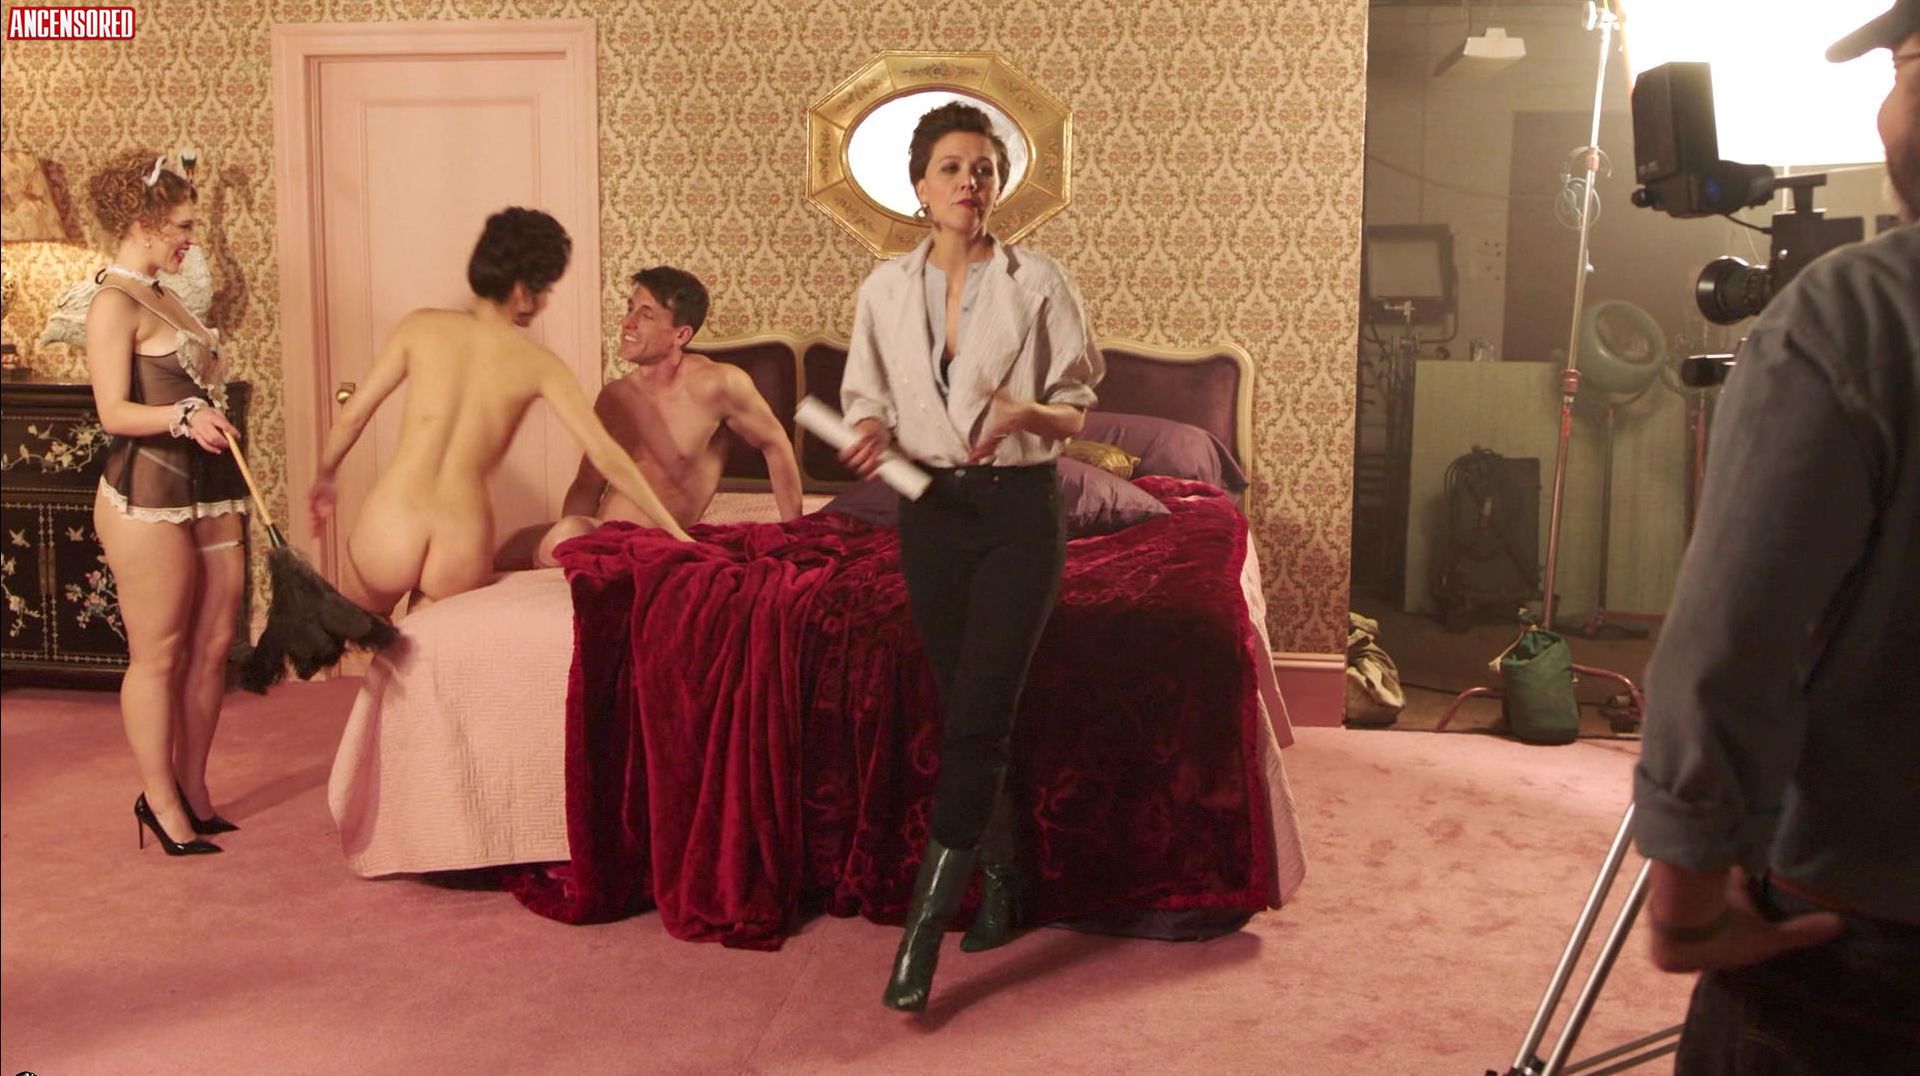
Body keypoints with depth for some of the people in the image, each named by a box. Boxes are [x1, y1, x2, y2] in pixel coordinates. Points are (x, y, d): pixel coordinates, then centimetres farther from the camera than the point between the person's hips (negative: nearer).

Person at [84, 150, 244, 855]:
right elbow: (114, 411, -18)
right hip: (147, 499, -9)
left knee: (213, 645, 10)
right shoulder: (114, 303, -10)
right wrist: (185, 417, -32)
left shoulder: (161, 296, 17)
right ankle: (159, 798, 11)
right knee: (158, 654, 0)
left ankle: (193, 788, 22)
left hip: (206, 492, 9)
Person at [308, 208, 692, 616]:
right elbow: (606, 455, 0)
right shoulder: (540, 365, 2)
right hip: (462, 548, 0)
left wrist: (324, 479, 24)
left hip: (389, 529, 1)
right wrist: (674, 531, 5)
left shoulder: (421, 327, 4)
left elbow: (352, 416, 7)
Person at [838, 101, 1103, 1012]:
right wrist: (872, 435, -11)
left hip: (1018, 510, -3)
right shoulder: (885, 290, 4)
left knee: (974, 716, -10)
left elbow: (1079, 408, 1)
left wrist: (1026, 410, -21)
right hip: (930, 510, 4)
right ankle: (1001, 876, 31)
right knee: (968, 708, 12)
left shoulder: (1036, 282, -3)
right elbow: (867, 401, 12)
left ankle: (925, 925, -6)